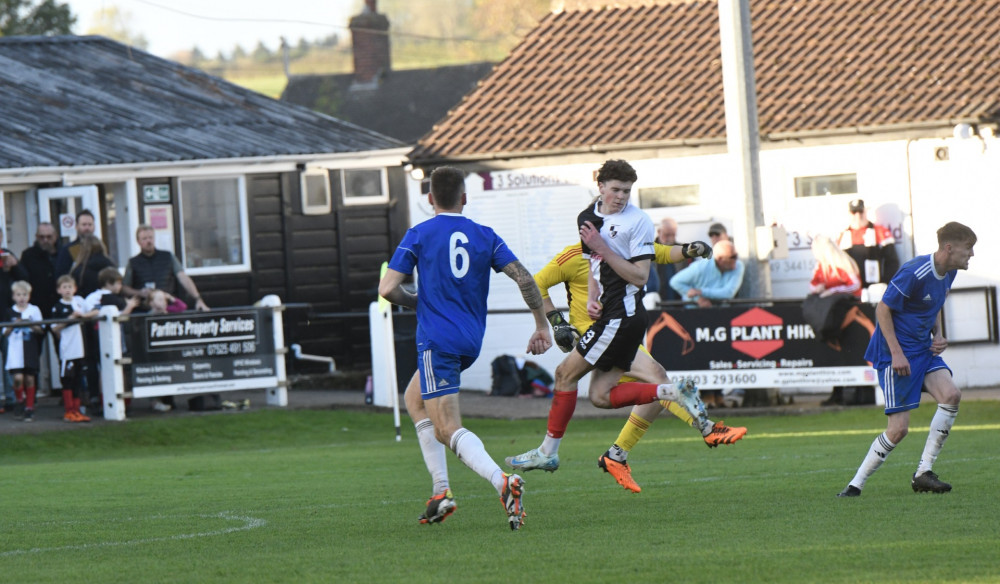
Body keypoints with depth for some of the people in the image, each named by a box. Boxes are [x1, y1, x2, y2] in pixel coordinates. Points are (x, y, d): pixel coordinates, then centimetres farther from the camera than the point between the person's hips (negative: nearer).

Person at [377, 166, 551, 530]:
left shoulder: (419, 235, -2)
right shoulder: (485, 236, 7)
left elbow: (388, 289, -6)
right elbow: (524, 278, -1)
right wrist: (542, 326, 8)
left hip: (436, 340, -6)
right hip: (472, 342, 6)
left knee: (448, 430, -11)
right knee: (414, 399, 27)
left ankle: (502, 482, -37)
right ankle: (440, 491, 17)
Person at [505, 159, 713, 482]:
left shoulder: (638, 221, -10)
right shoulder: (588, 218, 13)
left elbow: (639, 276, -14)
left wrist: (603, 248, -19)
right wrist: (592, 299, 7)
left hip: (623, 316, -9)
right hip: (608, 313, 9)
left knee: (566, 372, -5)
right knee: (601, 395, 3)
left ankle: (548, 451, 3)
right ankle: (674, 393, 5)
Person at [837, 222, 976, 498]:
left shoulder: (948, 272, 5)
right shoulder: (914, 273, -22)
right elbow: (883, 309, -16)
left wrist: (938, 336, 5)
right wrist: (896, 353, -19)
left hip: (924, 350, 8)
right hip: (897, 353, -8)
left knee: (951, 395, -16)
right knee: (898, 428, -10)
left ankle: (923, 474, -9)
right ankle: (855, 485, 5)